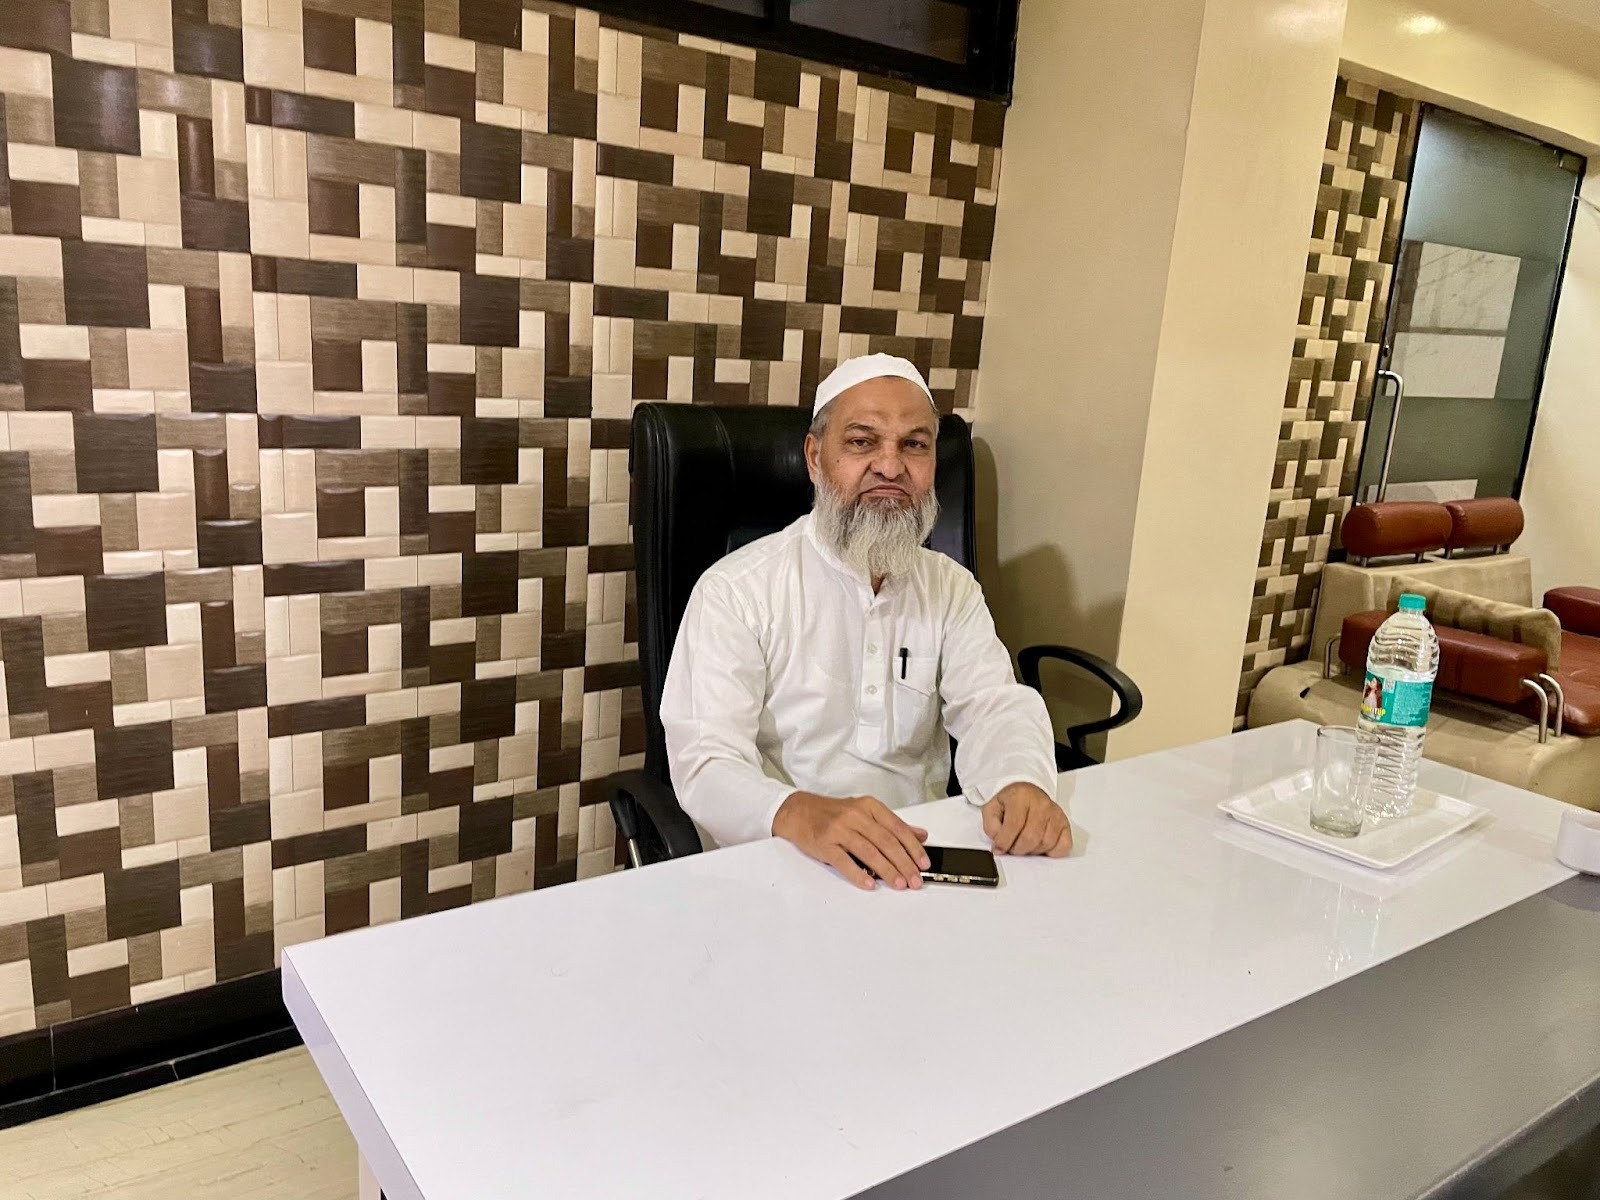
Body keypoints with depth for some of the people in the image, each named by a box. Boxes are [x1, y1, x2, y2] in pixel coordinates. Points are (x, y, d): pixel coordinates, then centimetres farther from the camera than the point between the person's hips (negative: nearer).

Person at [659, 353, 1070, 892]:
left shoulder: (952, 588, 10)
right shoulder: (735, 591, -8)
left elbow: (993, 704, -2)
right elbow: (705, 764, -16)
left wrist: (1022, 782, -25)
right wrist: (800, 814, -37)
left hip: (924, 863, 4)